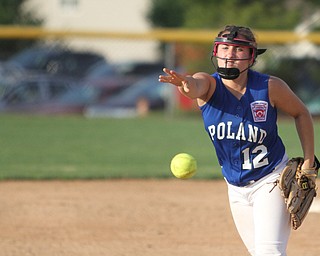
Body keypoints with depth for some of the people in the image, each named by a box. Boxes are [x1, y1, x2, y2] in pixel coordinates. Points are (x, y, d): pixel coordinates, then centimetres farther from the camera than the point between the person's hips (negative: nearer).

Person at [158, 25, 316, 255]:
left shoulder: (270, 87, -15)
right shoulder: (209, 85, -12)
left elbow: (301, 113, 2)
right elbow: (196, 86, -38)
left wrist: (308, 162, -2)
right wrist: (187, 85, -64)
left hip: (272, 181, -4)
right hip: (236, 189, 4)